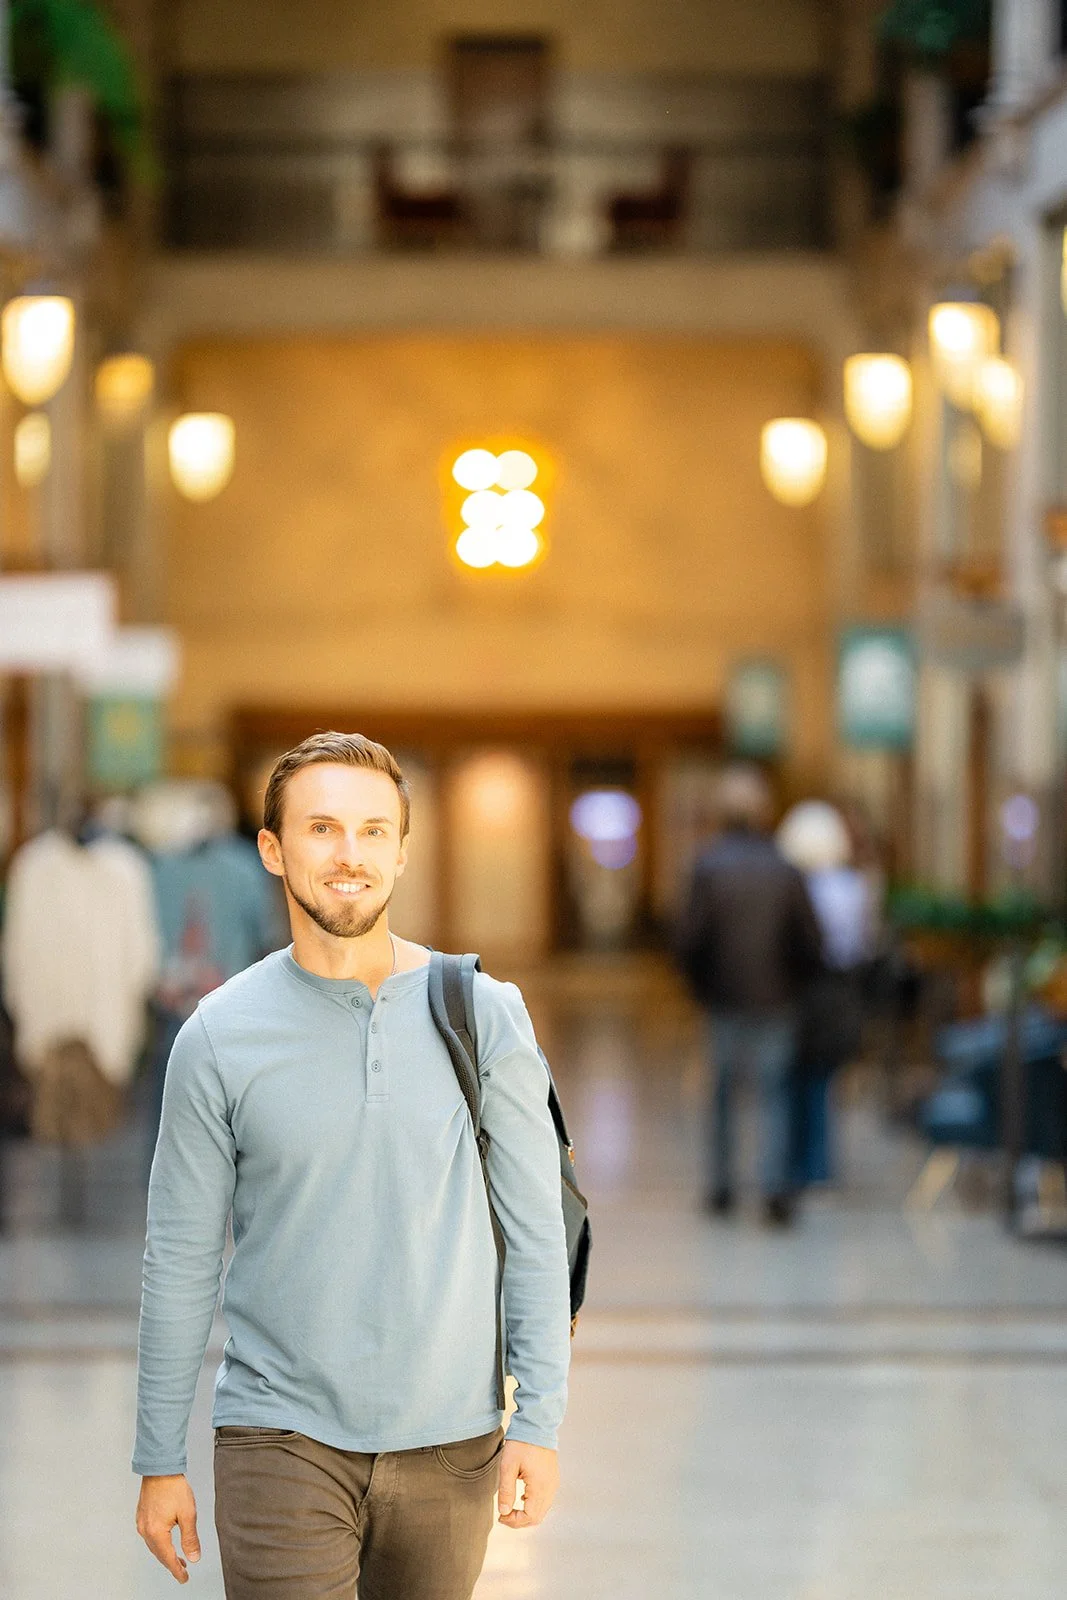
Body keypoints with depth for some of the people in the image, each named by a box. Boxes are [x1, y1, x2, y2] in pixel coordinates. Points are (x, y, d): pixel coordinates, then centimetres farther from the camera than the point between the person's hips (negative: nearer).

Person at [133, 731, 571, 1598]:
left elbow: (535, 1233, 1)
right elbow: (182, 1261, 2)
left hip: (448, 1444, 1)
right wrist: (160, 1462, 3)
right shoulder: (220, 1037, -2)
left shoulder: (485, 1017, -1)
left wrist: (540, 1424, -5)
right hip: (282, 1441, -1)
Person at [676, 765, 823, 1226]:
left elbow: (690, 941, -11)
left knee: (722, 1092, 12)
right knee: (774, 1093, 3)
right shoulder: (785, 871, -5)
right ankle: (775, 1186, -10)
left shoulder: (708, 868, -9)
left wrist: (702, 988, 5)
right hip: (775, 1000, 0)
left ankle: (720, 1187, 17)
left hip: (725, 999, 0)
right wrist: (792, 984, 12)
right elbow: (811, 944, -4)